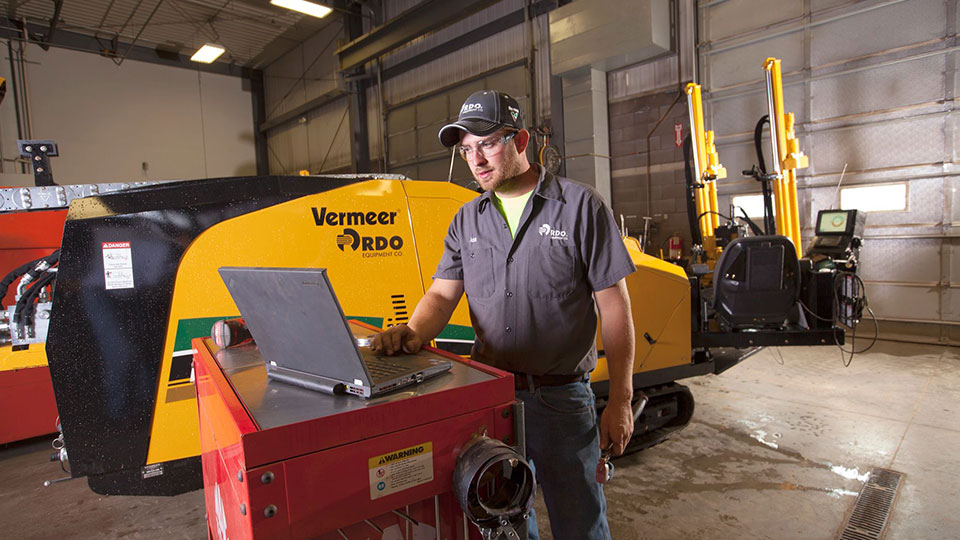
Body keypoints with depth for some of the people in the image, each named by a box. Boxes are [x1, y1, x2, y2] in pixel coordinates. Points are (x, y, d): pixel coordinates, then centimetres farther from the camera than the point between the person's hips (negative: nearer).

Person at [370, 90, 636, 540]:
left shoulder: (579, 206, -7)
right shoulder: (468, 220, 6)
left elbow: (613, 305, -8)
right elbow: (443, 293, 2)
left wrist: (620, 400, -8)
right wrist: (413, 332, -21)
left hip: (561, 397, -4)